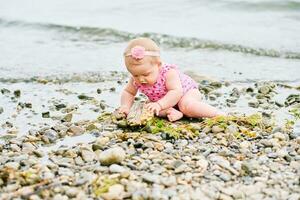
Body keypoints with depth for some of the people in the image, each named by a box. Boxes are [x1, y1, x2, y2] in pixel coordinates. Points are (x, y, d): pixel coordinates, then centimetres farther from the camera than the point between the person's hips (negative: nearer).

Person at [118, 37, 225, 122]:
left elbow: (176, 92, -44)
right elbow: (128, 92, -3)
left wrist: (159, 104, -55)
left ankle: (219, 114, -24)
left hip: (187, 90, -6)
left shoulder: (169, 73, -36)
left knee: (187, 105, -36)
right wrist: (126, 106, -23)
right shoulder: (136, 80, -19)